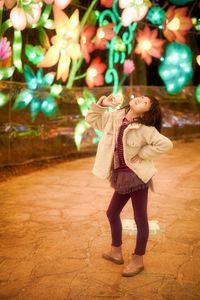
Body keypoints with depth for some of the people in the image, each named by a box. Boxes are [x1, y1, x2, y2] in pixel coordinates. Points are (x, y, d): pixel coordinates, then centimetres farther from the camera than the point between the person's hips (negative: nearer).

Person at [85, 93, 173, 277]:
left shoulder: (144, 129, -17)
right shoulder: (115, 117, 1)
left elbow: (166, 144, -24)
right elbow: (92, 119, 10)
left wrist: (142, 155, -17)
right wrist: (102, 104, -6)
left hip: (137, 176, -7)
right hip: (121, 176, 8)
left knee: (140, 218, 6)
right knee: (112, 213, 18)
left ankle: (138, 260, 22)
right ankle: (116, 251, 38)